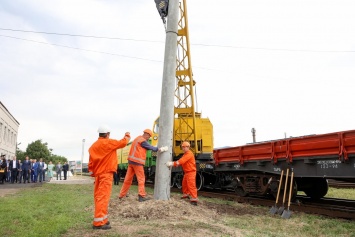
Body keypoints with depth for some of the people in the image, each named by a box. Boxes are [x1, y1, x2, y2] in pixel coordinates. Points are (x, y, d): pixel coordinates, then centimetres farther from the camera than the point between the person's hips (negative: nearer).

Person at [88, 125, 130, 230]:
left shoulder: (93, 146, 11)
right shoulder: (108, 142, -11)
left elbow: (90, 163, 11)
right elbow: (122, 143, -5)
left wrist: (92, 173, 16)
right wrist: (127, 136, 14)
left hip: (97, 174, 8)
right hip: (106, 174, -8)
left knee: (98, 197, 13)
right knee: (103, 197, -8)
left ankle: (102, 219, 23)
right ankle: (99, 222, -8)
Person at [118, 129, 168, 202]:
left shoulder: (137, 138, 20)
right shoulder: (142, 141, -10)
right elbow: (151, 148, -7)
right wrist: (161, 149, 1)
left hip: (131, 160, 9)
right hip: (137, 162, -9)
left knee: (128, 179, 11)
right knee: (141, 179, -2)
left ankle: (122, 195, 16)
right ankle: (142, 196, -3)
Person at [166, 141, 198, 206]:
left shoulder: (189, 154, -16)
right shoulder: (185, 154, 18)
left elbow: (181, 161, -27)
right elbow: (181, 161, 8)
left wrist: (173, 163, -32)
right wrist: (173, 164, -8)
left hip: (191, 172, -10)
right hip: (186, 172, 10)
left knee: (191, 185, -16)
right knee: (184, 184, 21)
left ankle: (194, 199, -18)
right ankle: (186, 194, 40)